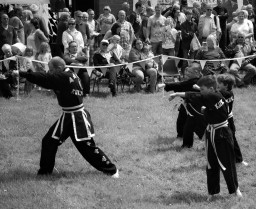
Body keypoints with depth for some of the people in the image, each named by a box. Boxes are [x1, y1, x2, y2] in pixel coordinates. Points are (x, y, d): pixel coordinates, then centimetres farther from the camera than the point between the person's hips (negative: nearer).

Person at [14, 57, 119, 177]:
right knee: (49, 141, 9)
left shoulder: (64, 77, -21)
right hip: (67, 117, 9)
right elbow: (46, 80, 11)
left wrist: (21, 74, -18)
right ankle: (45, 170, 22)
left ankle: (111, 170, 8)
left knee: (87, 146, -4)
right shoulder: (68, 76, 5)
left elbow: (44, 78, -22)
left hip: (78, 118, -9)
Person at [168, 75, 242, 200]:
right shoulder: (210, 99, 5)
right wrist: (205, 110, 0)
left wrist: (177, 94, -24)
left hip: (222, 135, -9)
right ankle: (212, 192, 20)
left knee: (227, 163, 2)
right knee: (211, 164, 11)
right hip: (211, 134, 9)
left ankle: (235, 189, 20)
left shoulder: (215, 97, -21)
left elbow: (195, 96, -27)